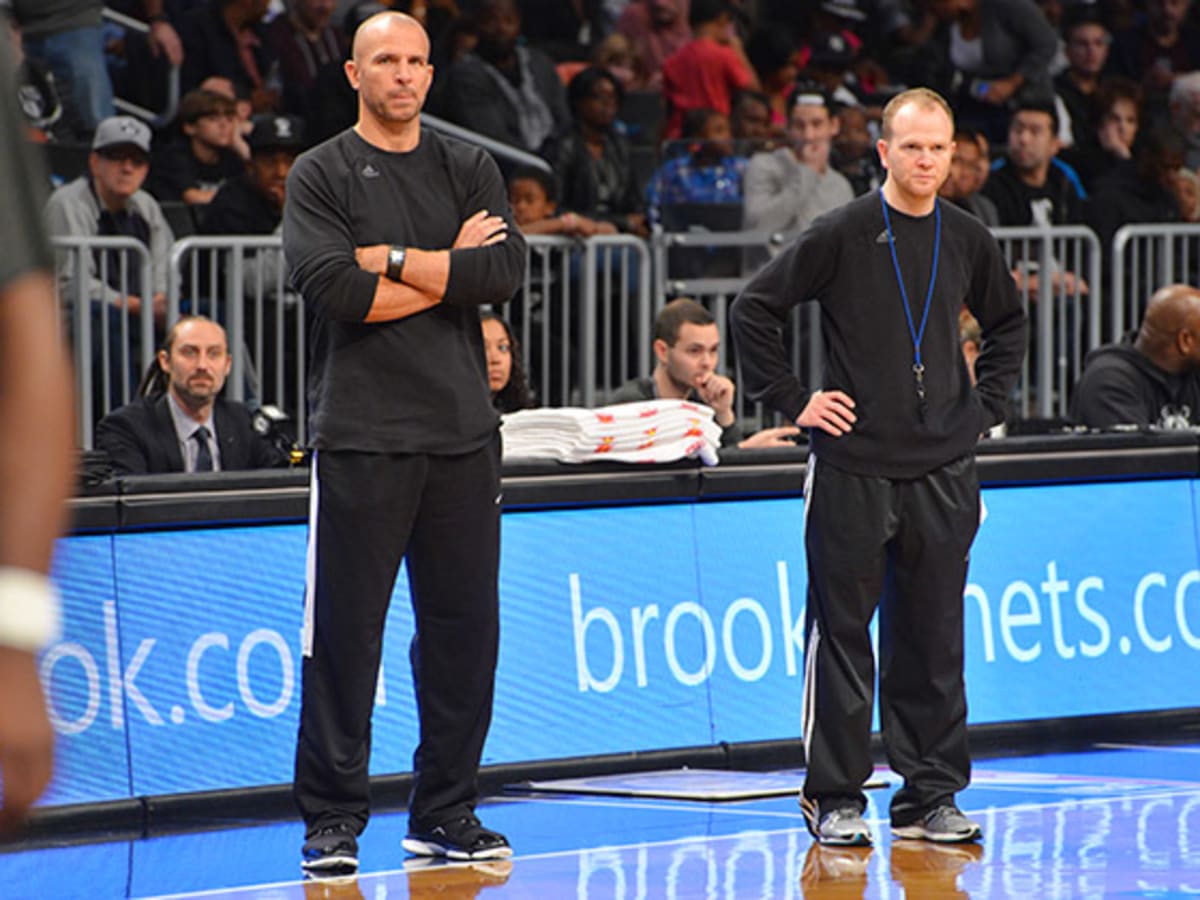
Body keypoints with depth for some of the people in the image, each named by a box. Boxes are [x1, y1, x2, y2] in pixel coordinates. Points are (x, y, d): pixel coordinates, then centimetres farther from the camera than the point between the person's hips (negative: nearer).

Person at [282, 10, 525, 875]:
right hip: (361, 437, -4)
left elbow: (506, 270, -3)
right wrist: (448, 271, -7)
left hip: (463, 433, 4)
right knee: (345, 633, -4)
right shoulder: (322, 174, 2)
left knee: (463, 629, 6)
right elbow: (333, 288, -13)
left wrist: (391, 261, -8)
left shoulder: (468, 169, 13)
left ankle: (447, 812, 15)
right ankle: (333, 820, 2)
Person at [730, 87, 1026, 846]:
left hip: (943, 469, 3)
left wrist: (987, 404, 13)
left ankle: (930, 796, 12)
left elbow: (1009, 323, 25)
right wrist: (793, 399, -3)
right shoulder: (843, 236, -4)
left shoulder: (968, 241, 8)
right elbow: (754, 310, 0)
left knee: (933, 639, 5)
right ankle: (835, 797, 7)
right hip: (853, 464, -3)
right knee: (843, 634, 0)